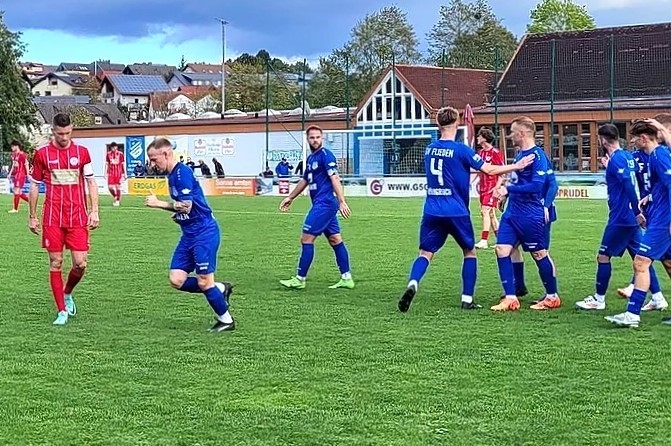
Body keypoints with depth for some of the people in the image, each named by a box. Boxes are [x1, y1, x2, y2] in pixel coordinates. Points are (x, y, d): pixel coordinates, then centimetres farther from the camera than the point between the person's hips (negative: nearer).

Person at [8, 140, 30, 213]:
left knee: (16, 191, -8)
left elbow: (26, 165, -13)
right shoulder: (14, 155, 14)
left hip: (21, 175, -9)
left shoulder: (22, 154, -12)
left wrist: (28, 174, -15)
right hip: (15, 175, 9)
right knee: (18, 192, 10)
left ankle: (15, 209, -3)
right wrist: (10, 173, 19)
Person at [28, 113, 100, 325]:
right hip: (52, 218, -1)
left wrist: (94, 211, 0)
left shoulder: (82, 152, 5)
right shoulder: (42, 154, 3)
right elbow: (34, 186, 10)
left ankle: (67, 294, 25)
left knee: (80, 263, -5)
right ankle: (62, 311, 5)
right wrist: (32, 217, 8)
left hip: (78, 217, 1)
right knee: (55, 263, -2)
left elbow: (91, 182, 9)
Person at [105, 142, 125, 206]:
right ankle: (115, 196, 21)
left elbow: (123, 164, 5)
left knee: (118, 187, -2)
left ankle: (118, 200, 9)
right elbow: (106, 164, 10)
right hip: (111, 173, 2)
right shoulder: (108, 154, 5)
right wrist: (106, 173, 5)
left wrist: (124, 173, 3)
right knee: (110, 187, -5)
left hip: (118, 173, -2)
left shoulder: (120, 154, 0)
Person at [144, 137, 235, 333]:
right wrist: (178, 214, 8)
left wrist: (159, 203, -19)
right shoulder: (172, 175, 13)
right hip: (189, 234, 9)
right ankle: (220, 289, 15)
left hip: (204, 233, -9)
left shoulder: (182, 172, -16)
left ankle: (226, 320, 13)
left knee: (204, 282, -5)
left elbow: (186, 206, -23)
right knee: (176, 280, 1)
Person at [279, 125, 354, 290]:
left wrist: (342, 202, -25)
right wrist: (290, 198, 32)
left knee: (306, 238, -7)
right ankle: (346, 278, 10)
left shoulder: (326, 155, -11)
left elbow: (335, 179, -19)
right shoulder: (311, 158, 17)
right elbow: (305, 180, 29)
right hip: (321, 204, 9)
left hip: (324, 204, -9)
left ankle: (300, 279, -1)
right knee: (335, 240, 8)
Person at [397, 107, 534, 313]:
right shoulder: (461, 150, -9)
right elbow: (489, 170, -9)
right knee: (470, 252, 16)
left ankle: (412, 284, -25)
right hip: (456, 211, -3)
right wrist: (517, 166, 1)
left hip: (432, 210, 3)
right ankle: (467, 299, 12)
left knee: (426, 252, 4)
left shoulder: (429, 149, 7)